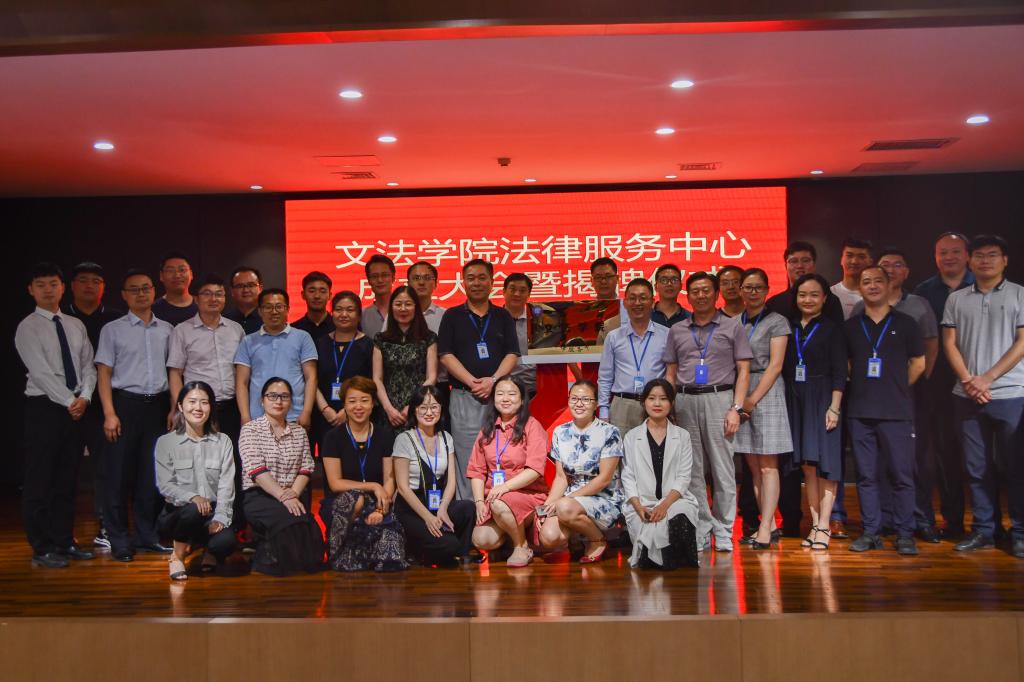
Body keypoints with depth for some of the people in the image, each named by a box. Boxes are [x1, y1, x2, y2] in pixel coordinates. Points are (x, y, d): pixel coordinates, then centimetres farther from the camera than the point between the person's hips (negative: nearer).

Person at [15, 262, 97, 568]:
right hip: (44, 407, -5)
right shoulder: (28, 327, -5)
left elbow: (88, 365, 9)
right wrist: (69, 402, -15)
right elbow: (41, 372, -13)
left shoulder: (76, 325, 13)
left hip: (76, 408, 6)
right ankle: (42, 549, 7)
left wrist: (84, 397, -7)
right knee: (40, 481, 0)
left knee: (67, 480, 11)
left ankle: (64, 542, 19)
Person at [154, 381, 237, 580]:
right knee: (193, 510, -37)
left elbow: (226, 486, 0)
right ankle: (178, 556, -6)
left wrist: (220, 518, -15)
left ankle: (209, 552, 8)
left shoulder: (223, 442, 9)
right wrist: (192, 497, -25)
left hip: (212, 514, 1)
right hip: (177, 513, -1)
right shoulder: (165, 442, 4)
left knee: (226, 541, -31)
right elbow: (164, 485, -5)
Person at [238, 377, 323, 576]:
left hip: (292, 497, 3)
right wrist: (282, 496, -20)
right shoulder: (250, 429, 3)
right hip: (258, 495, -3)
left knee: (308, 525, -31)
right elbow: (257, 470, -10)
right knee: (290, 520, -33)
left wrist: (294, 493, -12)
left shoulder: (299, 432, 17)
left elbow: (306, 469, 9)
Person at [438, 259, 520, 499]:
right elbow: (446, 355, 0)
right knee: (466, 459, -3)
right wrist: (472, 382, -11)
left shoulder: (503, 316, 14)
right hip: (464, 398, -1)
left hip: (499, 396, 2)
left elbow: (512, 354, 6)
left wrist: (492, 380, -11)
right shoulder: (452, 316, 9)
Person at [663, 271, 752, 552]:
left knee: (723, 470, -3)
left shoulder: (732, 326, 7)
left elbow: (743, 371, 3)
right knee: (692, 471, 4)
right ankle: (700, 532, 12)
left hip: (719, 398, -3)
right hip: (685, 402, 3)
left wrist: (736, 408, -7)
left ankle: (723, 532, 5)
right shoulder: (677, 331, 15)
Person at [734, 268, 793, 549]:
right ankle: (770, 525, 12)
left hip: (767, 393, -5)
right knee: (753, 465, 5)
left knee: (767, 465, -5)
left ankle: (765, 529, -6)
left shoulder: (777, 322, 0)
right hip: (739, 395, 5)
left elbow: (775, 365, -6)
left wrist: (753, 399, -11)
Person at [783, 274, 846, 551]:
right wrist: (783, 404, 5)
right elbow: (783, 369, 11)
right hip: (795, 401, 4)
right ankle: (815, 524, 10)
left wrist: (834, 407, -13)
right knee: (807, 465, 5)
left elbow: (839, 372, -5)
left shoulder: (832, 328, -1)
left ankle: (823, 526, -4)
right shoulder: (789, 328, 11)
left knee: (824, 462, -6)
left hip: (822, 400, -4)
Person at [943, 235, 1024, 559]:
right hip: (967, 396, 3)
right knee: (977, 467, 7)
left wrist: (986, 379, -10)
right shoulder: (956, 299, 11)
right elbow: (950, 344, 8)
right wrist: (968, 381, -6)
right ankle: (983, 530, 15)